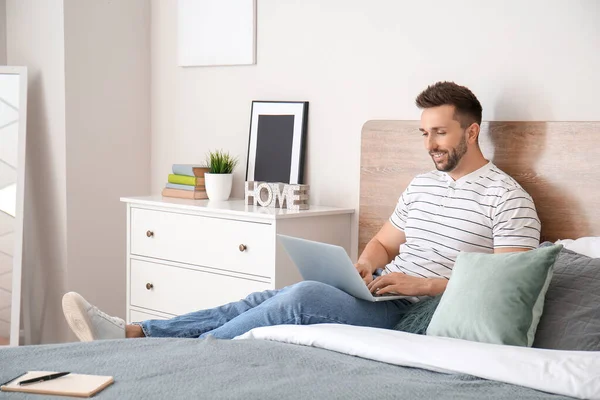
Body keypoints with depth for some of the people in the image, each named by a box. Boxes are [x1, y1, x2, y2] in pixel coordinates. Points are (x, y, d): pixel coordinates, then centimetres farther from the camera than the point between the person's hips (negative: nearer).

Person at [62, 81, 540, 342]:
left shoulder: (508, 197, -5)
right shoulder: (422, 185, 20)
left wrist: (427, 284, -17)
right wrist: (362, 266, 2)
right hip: (381, 294, 8)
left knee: (303, 295, -30)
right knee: (265, 299, -12)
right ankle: (131, 333, -18)